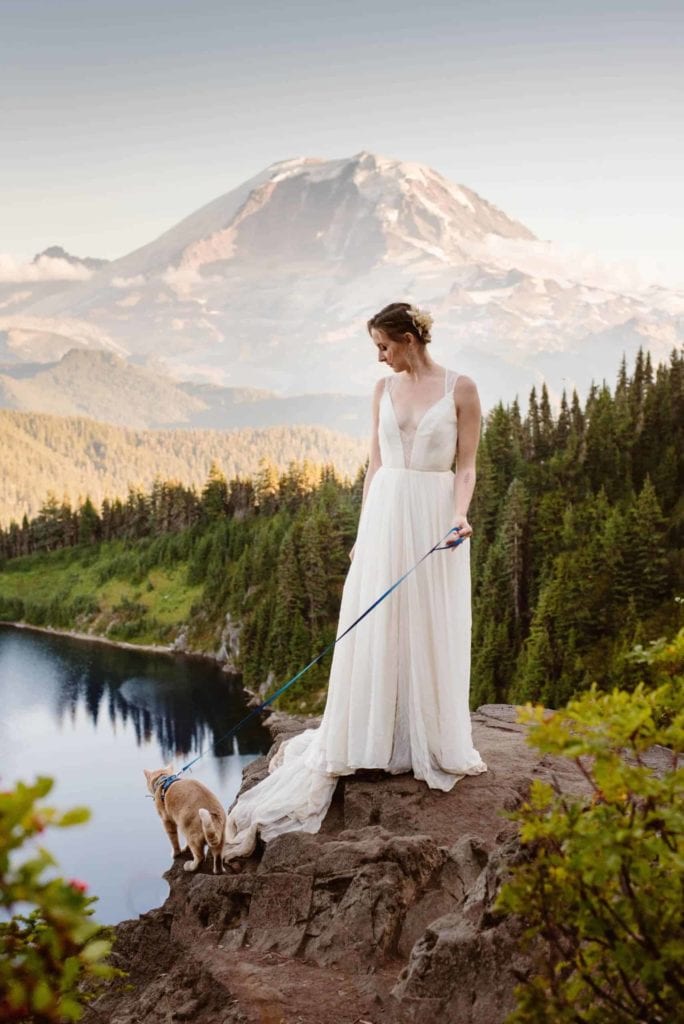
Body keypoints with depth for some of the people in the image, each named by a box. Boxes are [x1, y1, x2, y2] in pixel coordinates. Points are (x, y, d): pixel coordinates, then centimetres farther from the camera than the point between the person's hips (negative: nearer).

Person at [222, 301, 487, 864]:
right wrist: (363, 530, 9)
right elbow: (376, 463, 12)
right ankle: (367, 743, 16)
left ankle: (433, 747, 20)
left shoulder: (461, 388, -3)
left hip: (433, 519, -3)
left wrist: (459, 516, -20)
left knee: (430, 634, 3)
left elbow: (466, 467, -3)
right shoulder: (384, 388, 10)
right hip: (384, 516, 4)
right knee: (372, 632, 5)